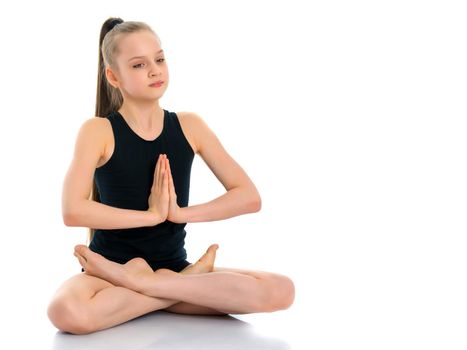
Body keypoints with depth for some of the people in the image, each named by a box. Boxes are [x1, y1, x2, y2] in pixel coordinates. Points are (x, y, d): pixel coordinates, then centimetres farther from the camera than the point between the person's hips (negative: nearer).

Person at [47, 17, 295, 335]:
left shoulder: (189, 126, 3)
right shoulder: (98, 131, -5)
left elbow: (250, 197, -2)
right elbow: (73, 211, -20)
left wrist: (180, 212, -13)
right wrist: (152, 214, -17)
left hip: (173, 265, 3)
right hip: (112, 263, -3)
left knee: (280, 291, -22)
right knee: (67, 312, -40)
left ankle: (136, 280, -16)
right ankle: (187, 285, -16)